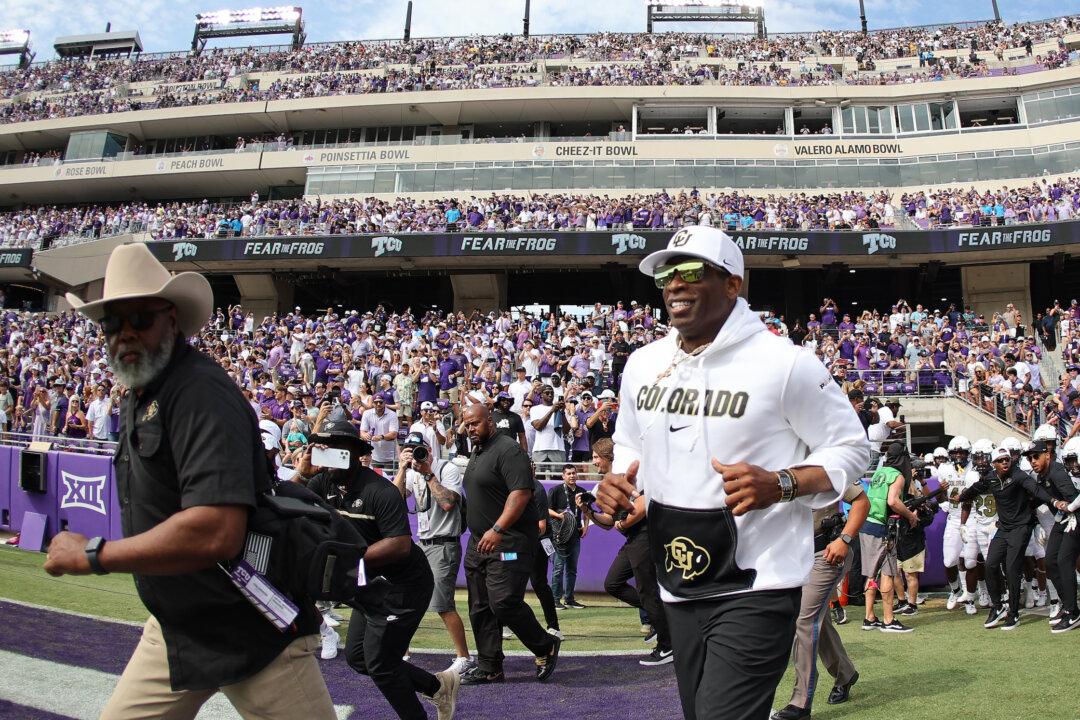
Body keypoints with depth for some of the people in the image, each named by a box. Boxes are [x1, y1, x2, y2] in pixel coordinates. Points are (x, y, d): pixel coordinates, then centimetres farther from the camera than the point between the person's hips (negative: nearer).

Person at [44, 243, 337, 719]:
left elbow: (216, 533, -33)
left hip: (254, 633, -9)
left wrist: (91, 555, -22)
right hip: (175, 627, 9)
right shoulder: (140, 397, 10)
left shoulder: (200, 391, -22)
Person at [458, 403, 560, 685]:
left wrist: (498, 530, -27)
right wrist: (480, 535, 20)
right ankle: (489, 667, 19)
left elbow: (521, 493, -22)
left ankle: (546, 647, 6)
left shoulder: (508, 450, -12)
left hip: (508, 542, -10)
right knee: (480, 608, 10)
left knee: (503, 603, -16)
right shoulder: (476, 453, 18)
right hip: (479, 542, 10)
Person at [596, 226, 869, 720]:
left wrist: (780, 485, -21)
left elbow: (850, 448, -4)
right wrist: (618, 483, -1)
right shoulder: (642, 364, 6)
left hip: (755, 589, -6)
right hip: (678, 588, 6)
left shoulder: (783, 363, -12)